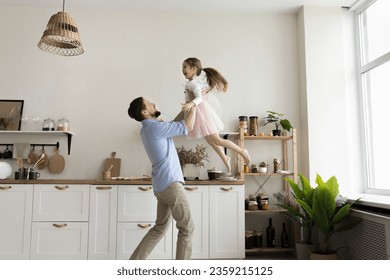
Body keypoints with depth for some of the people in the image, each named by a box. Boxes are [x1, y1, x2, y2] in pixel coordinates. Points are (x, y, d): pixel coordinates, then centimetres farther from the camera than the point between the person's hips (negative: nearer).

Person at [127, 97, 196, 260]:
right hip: (170, 183, -10)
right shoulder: (155, 127, -14)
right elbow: (188, 126, -11)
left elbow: (176, 124, 24)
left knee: (160, 227, 18)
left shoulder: (149, 128, 15)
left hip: (162, 185, 10)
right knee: (187, 228, 1)